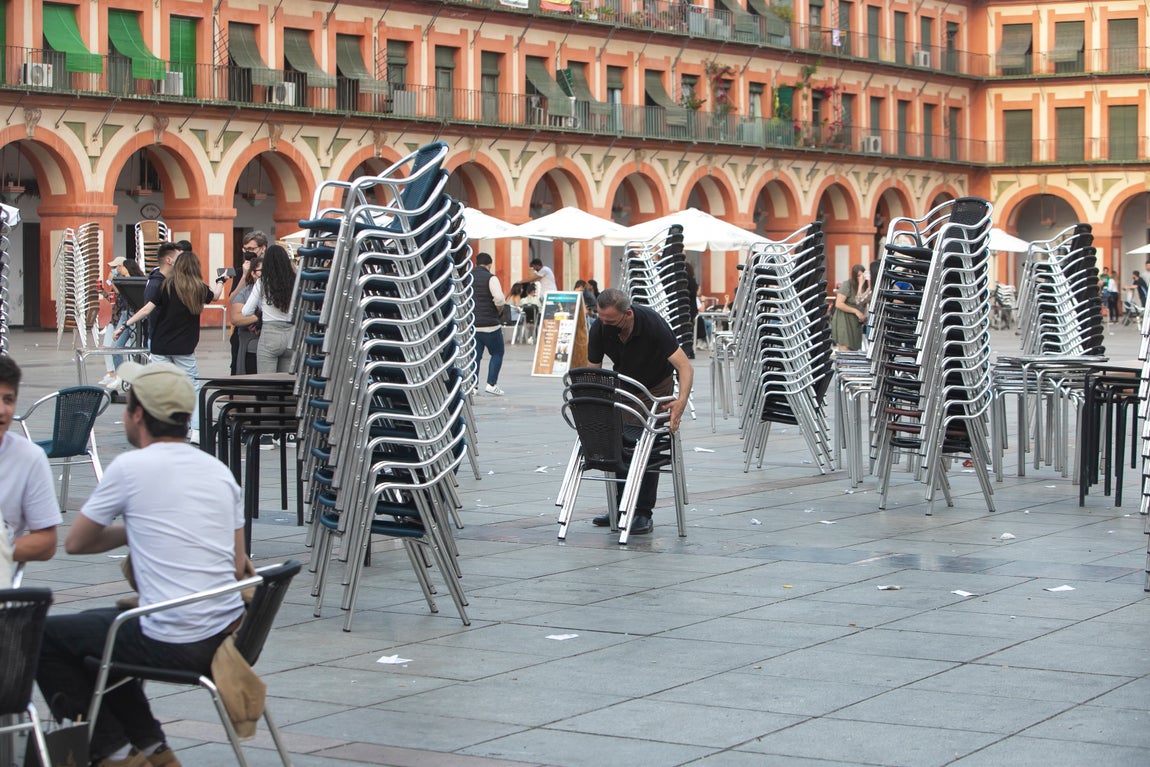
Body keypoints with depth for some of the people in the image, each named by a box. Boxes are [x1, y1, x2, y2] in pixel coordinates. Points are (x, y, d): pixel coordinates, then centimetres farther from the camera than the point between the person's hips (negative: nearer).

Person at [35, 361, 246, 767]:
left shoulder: (131, 467, -10)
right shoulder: (219, 470, 9)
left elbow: (75, 543, 4)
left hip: (173, 647, -7)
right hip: (228, 633, 8)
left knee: (43, 637, 11)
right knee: (99, 626, 31)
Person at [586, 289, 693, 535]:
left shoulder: (653, 324, -35)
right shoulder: (599, 329, -24)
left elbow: (685, 367, -38)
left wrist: (681, 401, -53)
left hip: (656, 386, -4)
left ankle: (643, 513, -10)